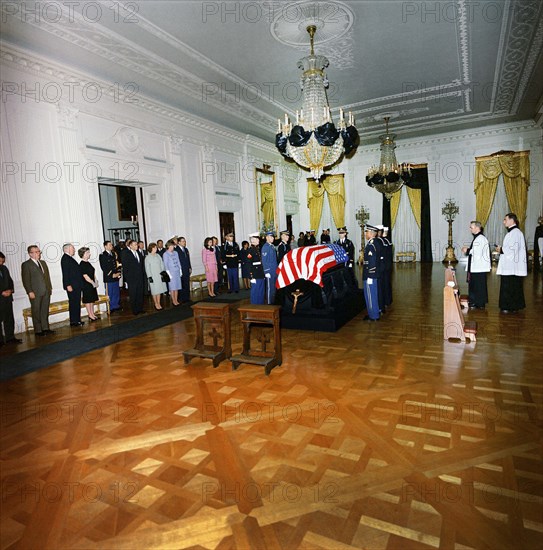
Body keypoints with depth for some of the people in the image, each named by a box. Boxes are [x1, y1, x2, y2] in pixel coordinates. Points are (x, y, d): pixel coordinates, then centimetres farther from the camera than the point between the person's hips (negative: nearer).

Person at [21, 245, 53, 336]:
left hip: (46, 291, 6)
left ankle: (45, 328, 17)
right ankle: (38, 330, 8)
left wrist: (50, 287, 11)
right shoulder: (26, 264, -4)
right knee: (36, 312, 1)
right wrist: (30, 292, -15)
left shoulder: (43, 263, 16)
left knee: (45, 311, 10)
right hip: (35, 293, -6)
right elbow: (26, 280, -9)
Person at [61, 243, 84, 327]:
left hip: (76, 285, 10)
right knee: (73, 303, -6)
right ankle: (73, 321, -1)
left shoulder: (70, 258, 17)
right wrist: (68, 285, -23)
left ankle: (77, 320, 19)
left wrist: (80, 284, 19)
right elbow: (65, 273, -18)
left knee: (77, 303, 12)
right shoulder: (65, 258, -12)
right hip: (72, 286, -10)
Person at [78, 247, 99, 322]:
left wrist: (96, 281, 3)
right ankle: (90, 316, 7)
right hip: (86, 285, -9)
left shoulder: (88, 263, 11)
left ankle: (92, 314, 21)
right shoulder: (82, 264, -15)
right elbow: (85, 276, -18)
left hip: (92, 285, 9)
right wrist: (93, 283, -14)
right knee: (88, 300, 0)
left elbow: (93, 273, 16)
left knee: (92, 300, 13)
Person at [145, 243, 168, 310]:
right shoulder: (147, 258, -5)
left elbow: (162, 265, 8)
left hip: (160, 276, 4)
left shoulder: (158, 255, 7)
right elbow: (147, 268, -6)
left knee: (159, 290, 7)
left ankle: (159, 304, 16)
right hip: (153, 277, -4)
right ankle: (156, 304, 14)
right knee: (154, 291, 2)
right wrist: (149, 277, -11)